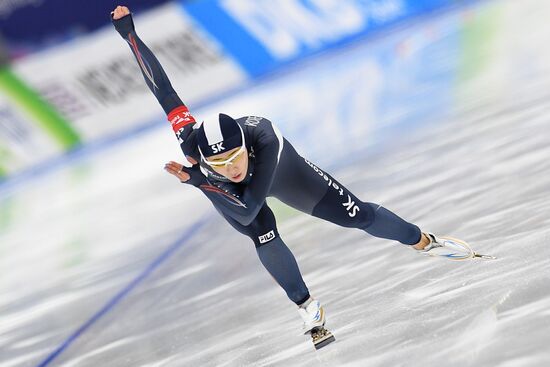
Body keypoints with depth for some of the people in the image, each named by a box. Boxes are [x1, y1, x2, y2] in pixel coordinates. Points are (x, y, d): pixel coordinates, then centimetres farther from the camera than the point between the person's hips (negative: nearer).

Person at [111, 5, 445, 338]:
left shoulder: (264, 136, -48)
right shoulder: (191, 143, -45)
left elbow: (249, 206, -47)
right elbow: (162, 87, -39)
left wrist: (196, 180, -54)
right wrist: (129, 33, -35)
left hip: (279, 170, -1)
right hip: (225, 191, 1)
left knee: (356, 214, 1)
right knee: (264, 237, -25)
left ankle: (420, 240, 28)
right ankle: (307, 306, 0)